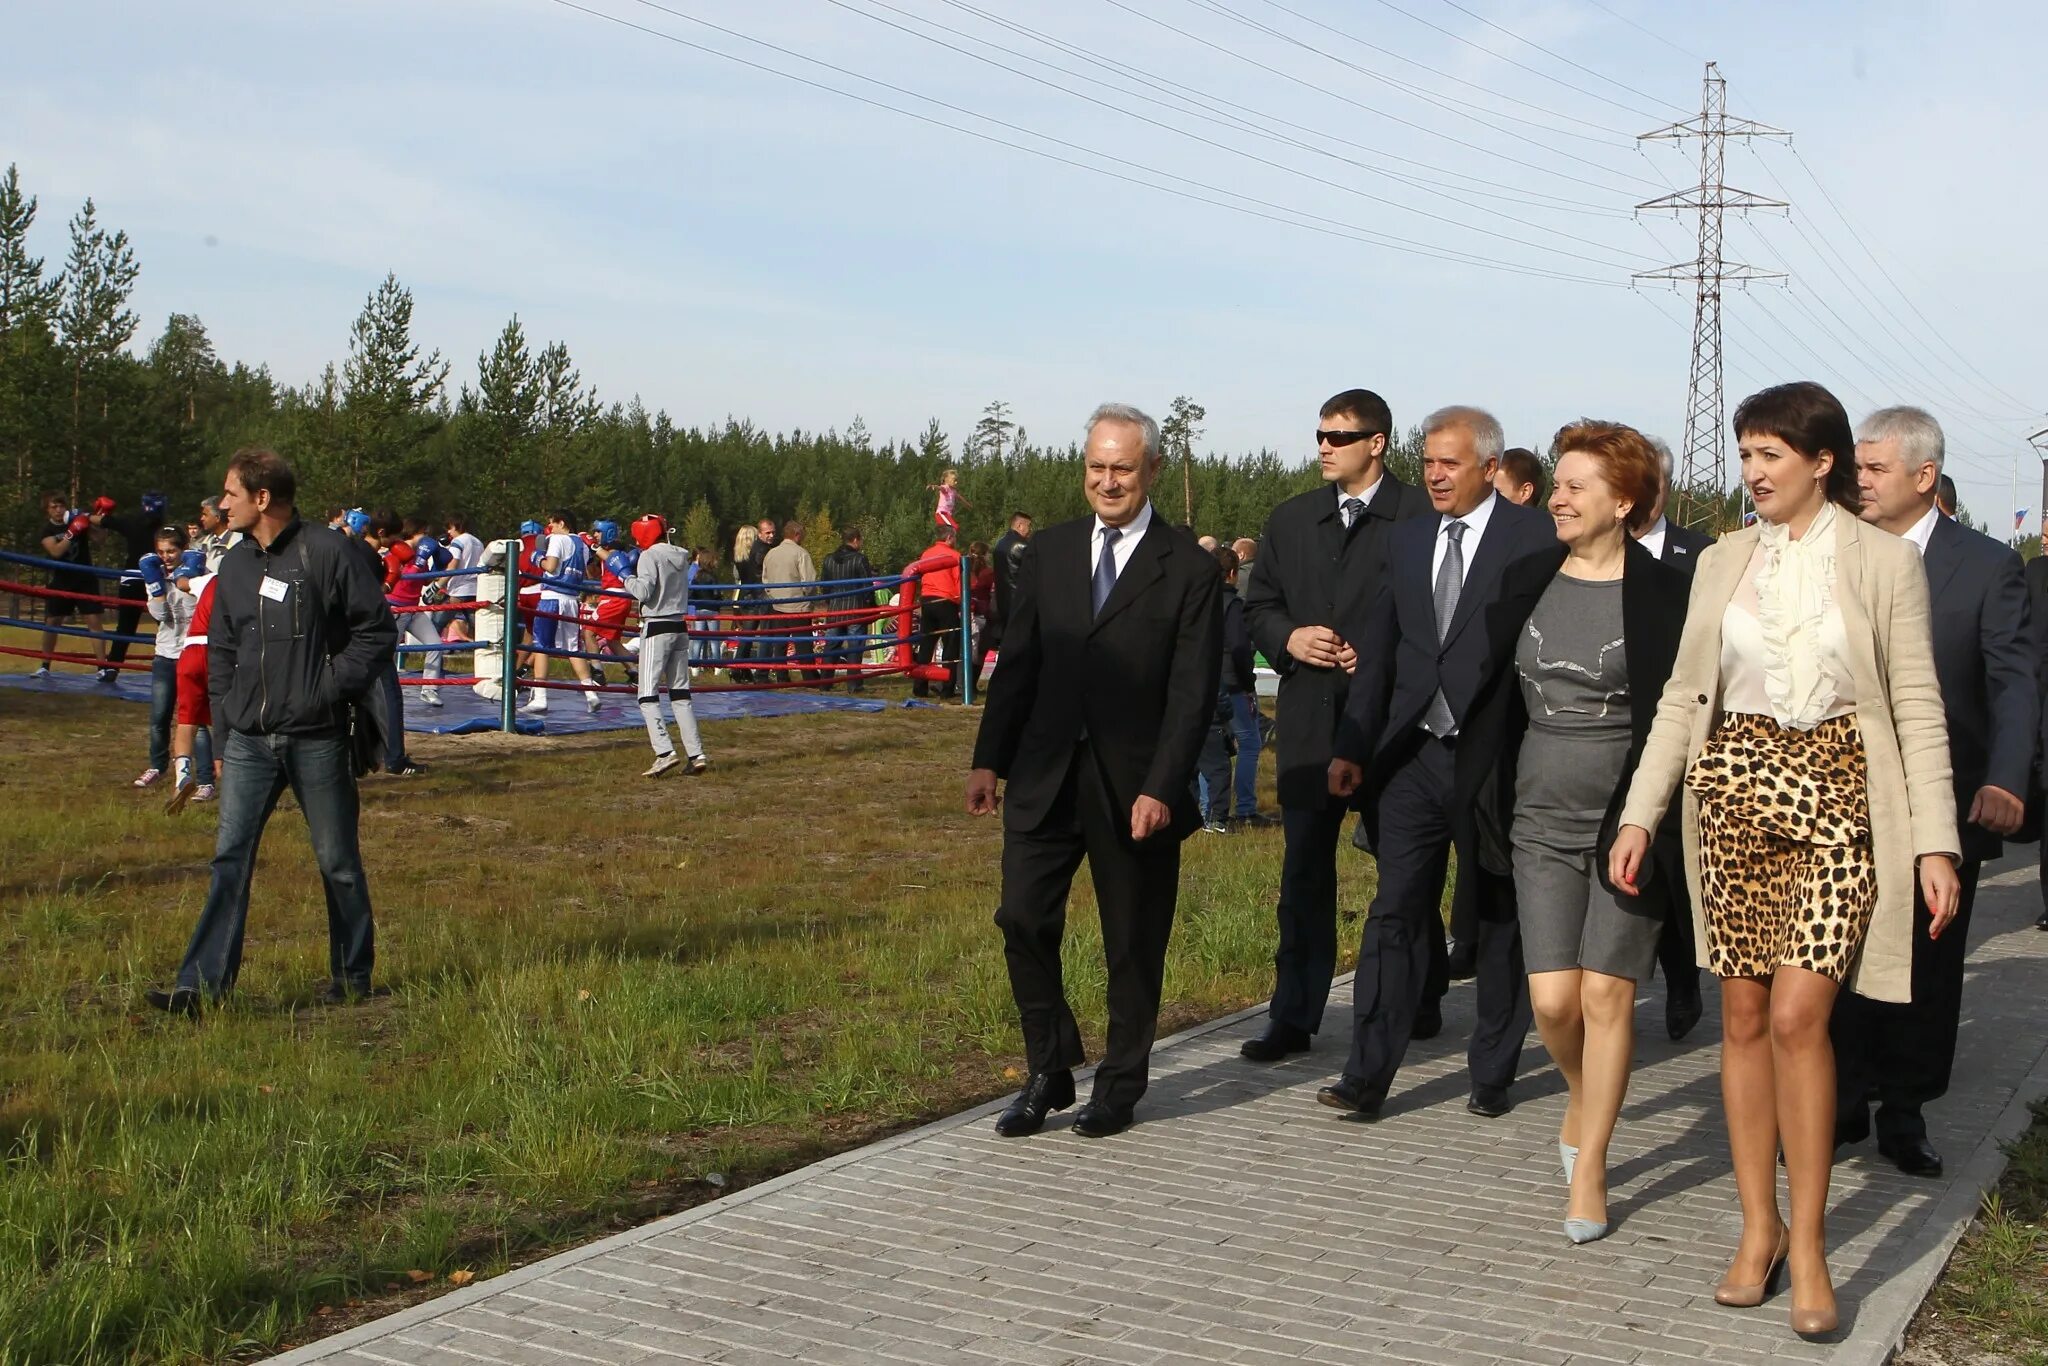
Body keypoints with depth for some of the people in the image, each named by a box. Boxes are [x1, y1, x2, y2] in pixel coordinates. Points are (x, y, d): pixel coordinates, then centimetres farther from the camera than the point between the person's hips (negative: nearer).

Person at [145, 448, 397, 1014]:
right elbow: (220, 651, 18)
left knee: (337, 861, 7)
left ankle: (353, 975, 21)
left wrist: (332, 686, -13)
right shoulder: (235, 565, 11)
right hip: (249, 741, 5)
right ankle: (203, 984, -1)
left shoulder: (327, 552, -8)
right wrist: (224, 729, 12)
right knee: (229, 858, -2)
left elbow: (379, 629, -5)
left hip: (317, 739, -5)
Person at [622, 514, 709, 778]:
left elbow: (643, 592, -20)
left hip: (656, 629, -7)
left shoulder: (649, 556, -10)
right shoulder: (681, 556, 12)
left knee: (648, 696, -5)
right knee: (681, 694, 10)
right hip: (680, 627, 7)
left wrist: (628, 577, 0)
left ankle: (665, 752, -18)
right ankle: (696, 754, 5)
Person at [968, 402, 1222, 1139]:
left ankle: (1120, 1085, 23)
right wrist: (989, 759, 5)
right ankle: (1049, 1071, 16)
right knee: (1023, 919, -1)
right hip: (1045, 776, 3)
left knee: (1133, 943, 7)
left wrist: (1160, 788, -15)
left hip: (1135, 786, -3)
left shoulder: (1188, 569, -4)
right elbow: (1018, 663, 11)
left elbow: (1192, 692, -8)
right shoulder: (1049, 551, 9)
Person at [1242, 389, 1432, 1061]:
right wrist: (1288, 639, -4)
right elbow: (1258, 605, 16)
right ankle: (1294, 1017, 10)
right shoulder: (1291, 520, 12)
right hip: (1309, 720, 4)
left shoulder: (1421, 516, -5)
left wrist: (1381, 654, -15)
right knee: (1303, 871, 5)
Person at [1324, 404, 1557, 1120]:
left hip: (1496, 759, -4)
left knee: (1498, 921, 10)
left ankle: (1492, 1073, 21)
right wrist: (1350, 747, 8)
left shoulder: (1536, 538, -5)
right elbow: (1379, 653, 13)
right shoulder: (1405, 540, 11)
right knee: (1395, 914, -1)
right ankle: (1367, 1076, 0)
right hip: (1412, 756, 4)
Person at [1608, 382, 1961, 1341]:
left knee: (1797, 1016, -13)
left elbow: (1918, 709, -1)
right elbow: (1684, 696, 11)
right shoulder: (1722, 563, 10)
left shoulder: (1885, 563, 0)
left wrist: (1936, 842, -7)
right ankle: (1758, 1226, 17)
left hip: (1837, 798, -3)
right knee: (1743, 1019, 5)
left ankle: (1807, 1241, 1)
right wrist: (1640, 816, 4)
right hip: (1733, 793, 4)